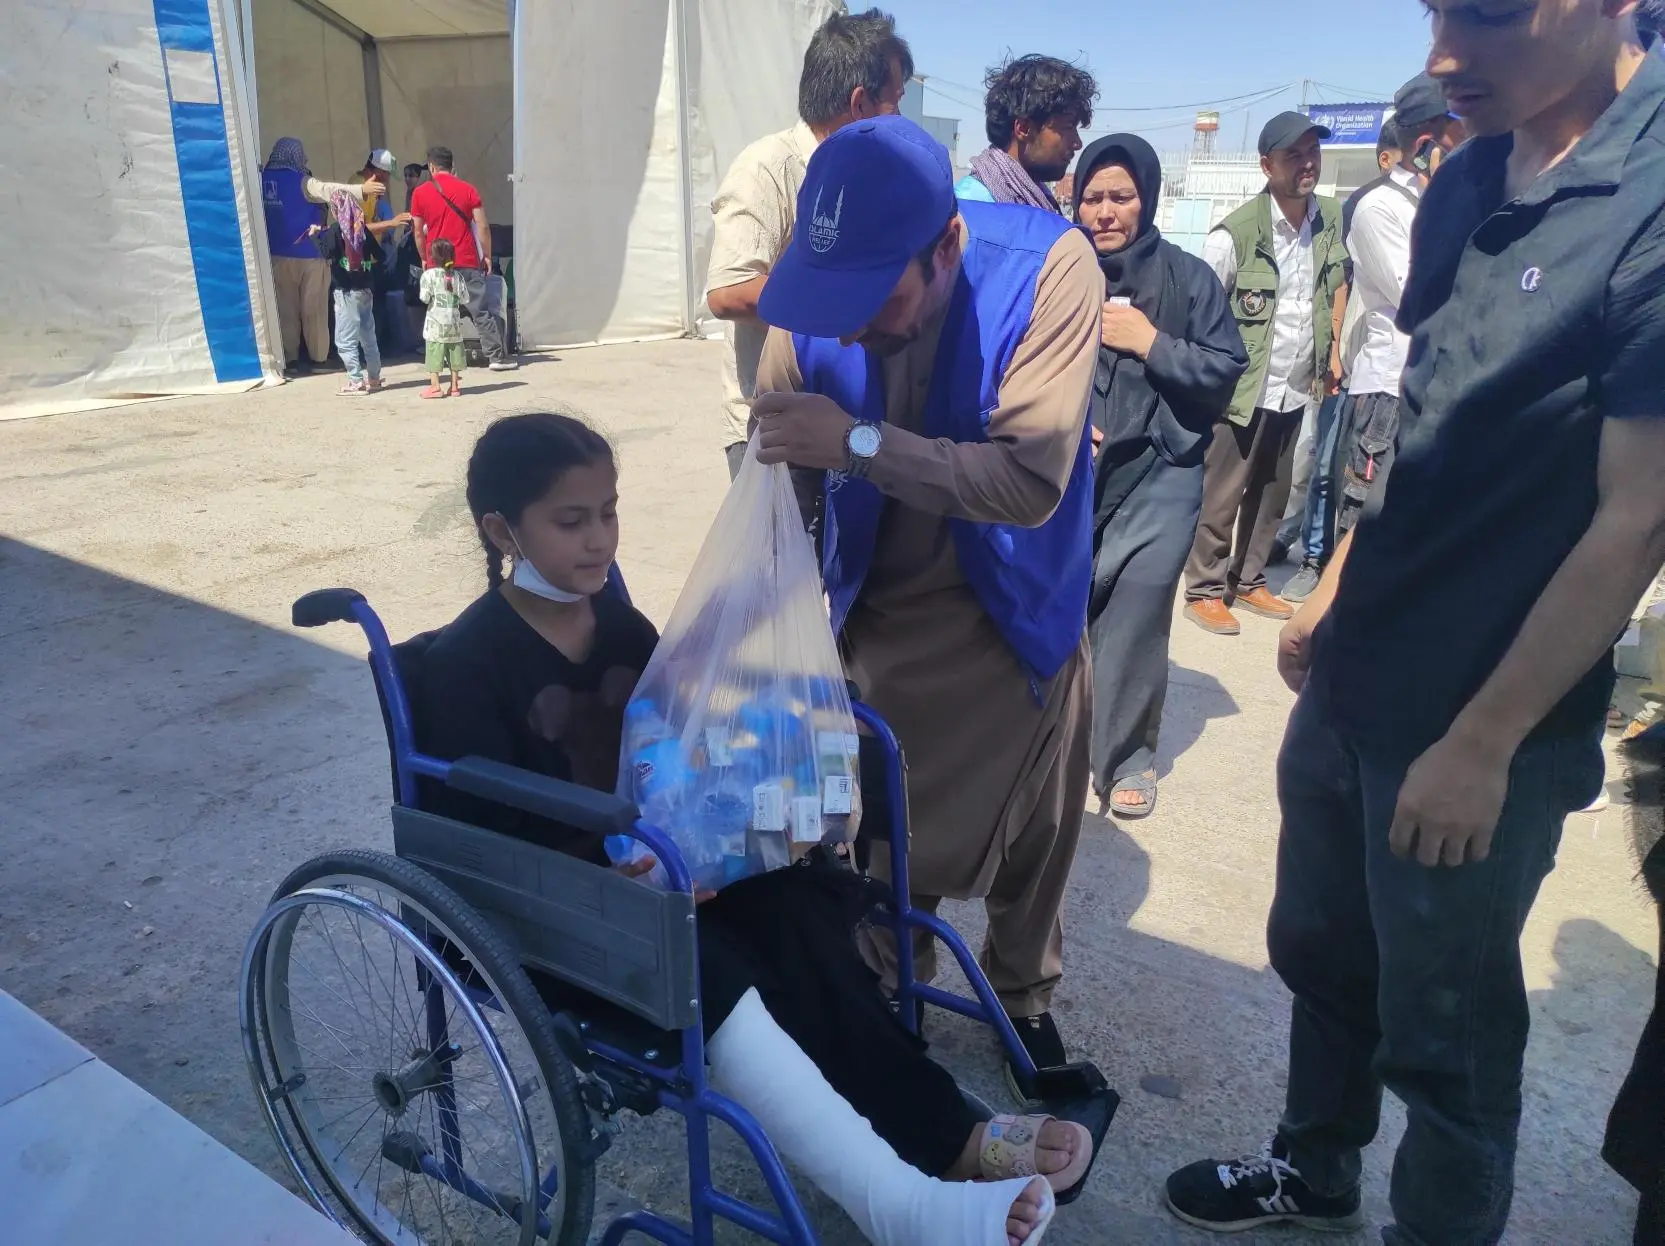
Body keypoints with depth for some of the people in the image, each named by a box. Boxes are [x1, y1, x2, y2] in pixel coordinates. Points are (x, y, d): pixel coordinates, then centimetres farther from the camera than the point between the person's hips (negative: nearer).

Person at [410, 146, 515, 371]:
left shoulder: (419, 193, 3)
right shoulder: (467, 190, 1)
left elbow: (418, 232, 6)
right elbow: (483, 226, -2)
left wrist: (424, 259, 18)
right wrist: (487, 256, 7)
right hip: (467, 262, -1)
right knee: (481, 310, 0)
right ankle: (497, 356, -4)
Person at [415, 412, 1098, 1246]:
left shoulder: (623, 626, 8)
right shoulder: (463, 662, -12)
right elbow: (486, 837, -18)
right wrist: (613, 872, -29)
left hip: (658, 866, 6)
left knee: (796, 915, -22)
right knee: (707, 971, -32)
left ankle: (940, 1133, -22)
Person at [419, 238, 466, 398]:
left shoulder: (429, 274, -8)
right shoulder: (457, 275, 2)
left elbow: (425, 298, -12)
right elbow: (463, 298, 3)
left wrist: (434, 298, 7)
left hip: (436, 322, -4)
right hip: (454, 321, 4)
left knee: (435, 353, -1)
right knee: (454, 352, 10)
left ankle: (435, 386, -4)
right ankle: (455, 386, 13)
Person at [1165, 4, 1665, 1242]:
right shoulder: (1466, 184, 4)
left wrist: (1483, 742, -15)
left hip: (1484, 721, -7)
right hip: (1354, 674, 7)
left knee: (1444, 1031, 12)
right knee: (1319, 946, 22)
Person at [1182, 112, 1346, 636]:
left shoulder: (1331, 219, 2)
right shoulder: (1235, 233, -15)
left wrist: (1331, 353, 10)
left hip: (1295, 390, 6)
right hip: (1242, 389, -6)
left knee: (1272, 496, 15)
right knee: (1220, 498, 2)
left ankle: (1248, 581, 29)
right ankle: (1204, 592, 15)